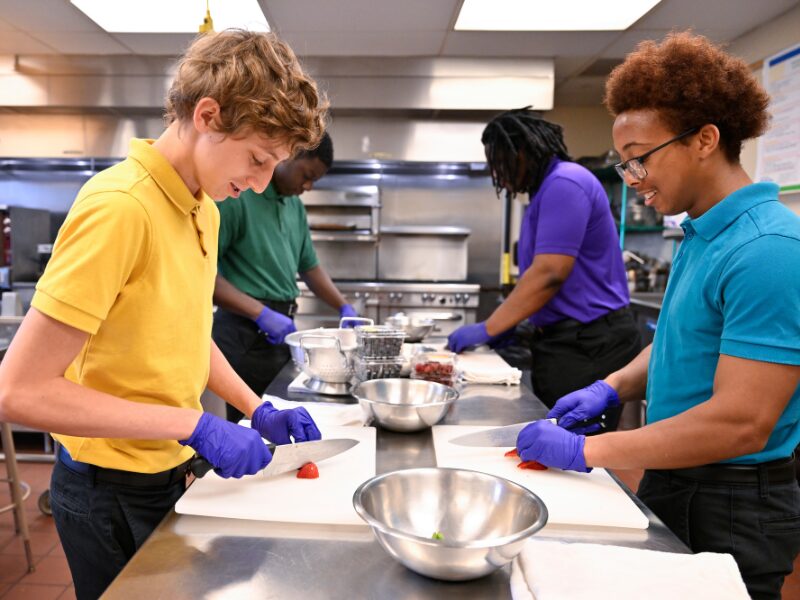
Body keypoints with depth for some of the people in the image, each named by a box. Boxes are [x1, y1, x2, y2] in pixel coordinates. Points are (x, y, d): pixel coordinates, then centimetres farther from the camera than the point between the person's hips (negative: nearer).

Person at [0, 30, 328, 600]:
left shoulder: (204, 208, 1)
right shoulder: (119, 207, -25)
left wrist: (258, 410, 2)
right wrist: (194, 425, -25)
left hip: (169, 469, 7)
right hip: (112, 492, -7)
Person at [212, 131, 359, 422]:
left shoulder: (295, 205, 12)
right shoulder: (235, 194, -12)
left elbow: (309, 266, 22)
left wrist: (344, 307, 11)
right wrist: (261, 313, -22)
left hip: (281, 331, 7)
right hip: (245, 334, -7)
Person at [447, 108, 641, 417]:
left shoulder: (564, 183, -14)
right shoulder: (549, 188, 18)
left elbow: (549, 275, -22)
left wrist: (488, 329, -15)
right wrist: (504, 326, 12)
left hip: (587, 346, -10)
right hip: (568, 340, 10)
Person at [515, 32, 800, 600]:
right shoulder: (702, 233, 4)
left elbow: (742, 423, -28)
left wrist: (587, 451, -22)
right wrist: (613, 386, 0)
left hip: (734, 509, -8)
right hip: (671, 478, 8)